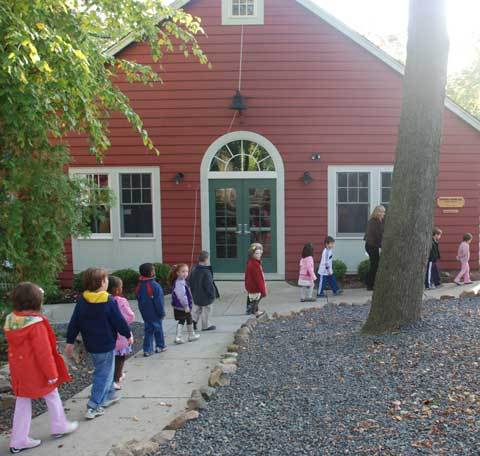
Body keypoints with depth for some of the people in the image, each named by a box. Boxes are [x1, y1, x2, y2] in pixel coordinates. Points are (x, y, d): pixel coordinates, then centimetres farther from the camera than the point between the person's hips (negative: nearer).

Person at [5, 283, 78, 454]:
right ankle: (60, 427, 30)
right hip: (37, 371, -7)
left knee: (22, 402, 15)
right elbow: (43, 352, -23)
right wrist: (52, 373, -14)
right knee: (52, 396, 14)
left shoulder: (10, 320, -1)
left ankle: (18, 440, 21)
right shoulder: (36, 323, -26)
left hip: (19, 370, 7)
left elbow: (15, 346, 10)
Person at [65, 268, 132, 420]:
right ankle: (93, 407, 3)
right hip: (106, 345, -7)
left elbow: (74, 323, 1)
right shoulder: (109, 301, -20)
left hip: (91, 345, 7)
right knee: (103, 375, 4)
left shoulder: (82, 300, -4)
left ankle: (109, 395, 38)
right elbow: (119, 322, -14)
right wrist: (128, 335, 2)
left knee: (103, 371, 24)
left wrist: (70, 341, 10)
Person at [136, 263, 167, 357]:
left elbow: (139, 300, 10)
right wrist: (162, 313, -9)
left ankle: (147, 349, 10)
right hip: (155, 314, -5)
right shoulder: (155, 286, -22)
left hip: (145, 314, 5)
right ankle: (160, 346, 25)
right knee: (158, 329, 12)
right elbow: (159, 302, -19)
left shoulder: (139, 286, 0)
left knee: (148, 330, 12)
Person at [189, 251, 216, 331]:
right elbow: (209, 285, -24)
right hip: (205, 297, -7)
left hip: (195, 295, 7)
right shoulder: (206, 272, -25)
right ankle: (205, 326, 17)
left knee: (196, 309, 22)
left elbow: (189, 282, 10)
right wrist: (212, 295, -11)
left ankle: (193, 321, 15)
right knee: (205, 310, 7)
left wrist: (193, 291, 20)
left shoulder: (194, 269, 0)